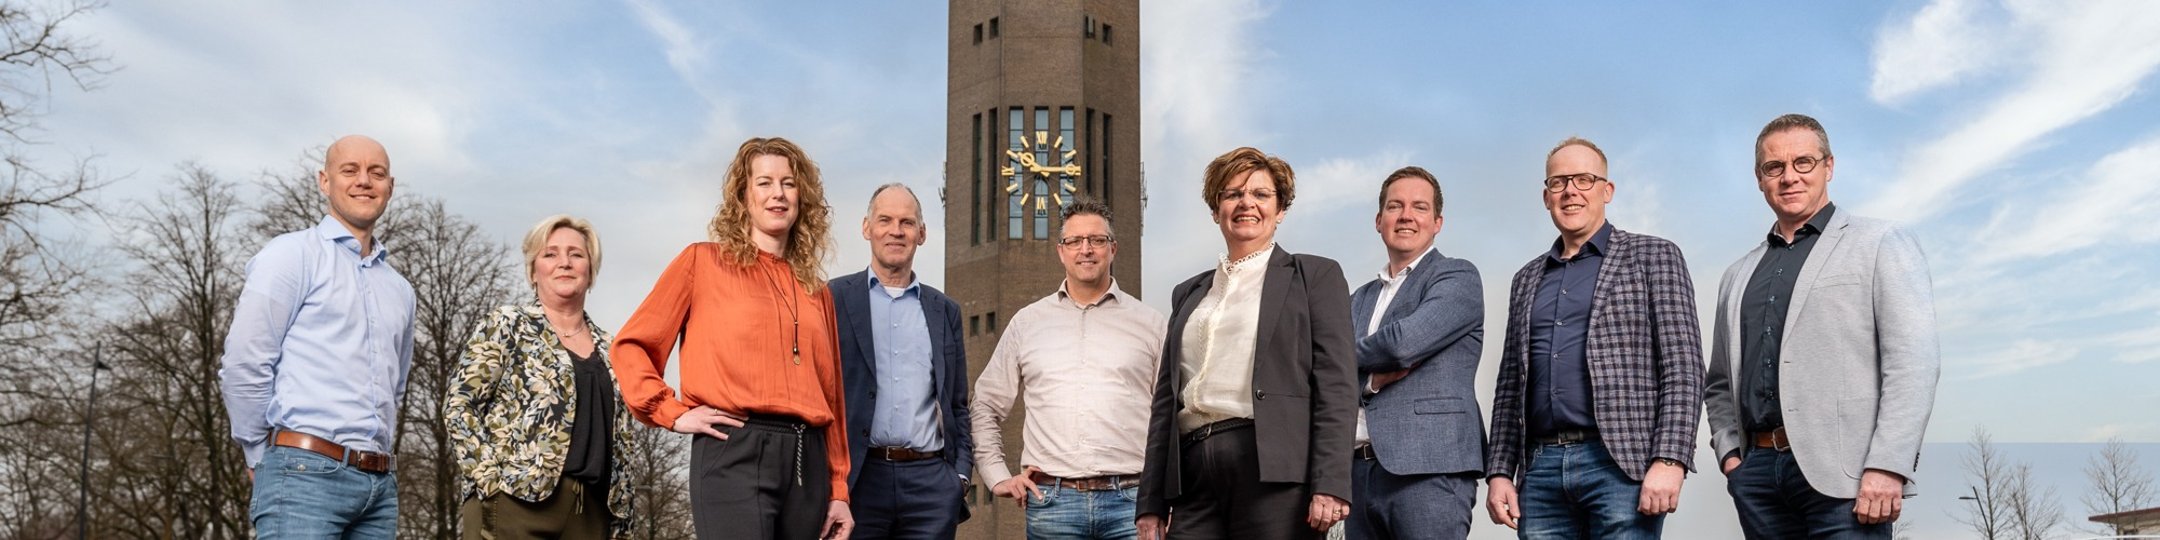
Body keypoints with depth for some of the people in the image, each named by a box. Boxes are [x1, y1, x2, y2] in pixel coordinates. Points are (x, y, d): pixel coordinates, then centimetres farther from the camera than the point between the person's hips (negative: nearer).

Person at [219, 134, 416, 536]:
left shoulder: (399, 289, 20)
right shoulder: (293, 254, 0)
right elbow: (242, 366, -5)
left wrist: (374, 456, 17)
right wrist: (267, 461, 1)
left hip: (380, 485, 6)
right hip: (305, 475, -6)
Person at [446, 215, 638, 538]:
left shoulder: (608, 349, 18)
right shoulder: (506, 326, 5)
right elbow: (458, 406, -1)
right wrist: (492, 481, -11)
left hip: (592, 511, 4)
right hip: (517, 500, -4)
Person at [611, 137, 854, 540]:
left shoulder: (816, 291, 18)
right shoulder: (703, 261, 7)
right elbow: (631, 346, 7)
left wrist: (838, 489, 12)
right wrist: (673, 413, -5)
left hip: (807, 458, 5)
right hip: (735, 451, -5)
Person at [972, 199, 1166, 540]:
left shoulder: (1150, 324, 10)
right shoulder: (1027, 322, 13)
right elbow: (986, 408, 18)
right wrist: (998, 477, 9)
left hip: (1131, 499, -1)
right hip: (1050, 500, 1)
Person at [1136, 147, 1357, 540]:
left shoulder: (1314, 276, 9)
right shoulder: (1189, 293, 22)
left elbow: (1336, 386, -2)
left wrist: (1330, 485, -13)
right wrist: (1151, 503, 12)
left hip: (1275, 470, -4)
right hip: (1193, 472, 4)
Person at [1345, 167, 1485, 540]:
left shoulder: (1458, 277, 3)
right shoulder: (1360, 299, 22)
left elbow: (1405, 341, -13)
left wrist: (1351, 356, 5)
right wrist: (1372, 378, -8)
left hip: (1428, 468, -6)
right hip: (1359, 471, 6)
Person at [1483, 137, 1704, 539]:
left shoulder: (1653, 257, 6)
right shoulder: (1527, 280, 19)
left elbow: (1682, 368, -3)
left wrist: (1669, 460, -14)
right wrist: (1499, 471, 7)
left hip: (1622, 465, -4)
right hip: (1541, 468, 4)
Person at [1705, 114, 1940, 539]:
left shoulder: (1881, 245, 6)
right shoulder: (1739, 276, 20)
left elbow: (1913, 363, -5)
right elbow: (1721, 384, 24)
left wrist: (1887, 467, -14)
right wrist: (1728, 451, 7)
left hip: (1840, 472, -4)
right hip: (1758, 469, 5)